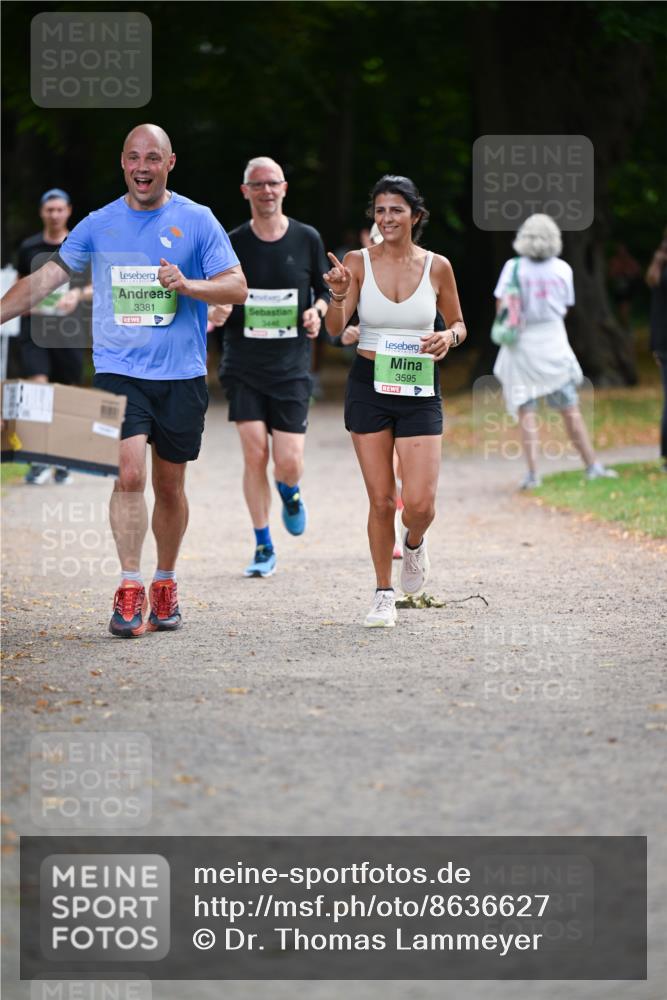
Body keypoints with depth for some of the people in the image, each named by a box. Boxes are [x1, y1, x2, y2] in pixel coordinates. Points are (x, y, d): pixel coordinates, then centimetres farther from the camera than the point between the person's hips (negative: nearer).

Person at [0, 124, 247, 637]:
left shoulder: (197, 220, 1)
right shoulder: (99, 224, 6)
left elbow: (237, 287, -2)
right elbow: (48, 276, 10)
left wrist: (187, 285, -19)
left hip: (181, 375, 0)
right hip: (119, 371, 0)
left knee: (170, 487, 9)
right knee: (129, 473, -16)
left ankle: (165, 585, 25)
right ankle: (130, 589, -13)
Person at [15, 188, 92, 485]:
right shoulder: (29, 247, 8)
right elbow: (19, 284, 19)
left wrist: (79, 294, -11)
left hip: (67, 329, 0)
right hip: (34, 328, 0)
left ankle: (62, 463, 16)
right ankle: (39, 461, -15)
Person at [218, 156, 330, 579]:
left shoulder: (307, 239, 3)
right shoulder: (232, 243, 2)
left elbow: (325, 290, 14)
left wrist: (317, 311, -7)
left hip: (291, 365, 0)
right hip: (244, 365, 0)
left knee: (288, 462, -8)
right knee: (254, 453, -8)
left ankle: (290, 493, 31)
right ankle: (264, 548, 6)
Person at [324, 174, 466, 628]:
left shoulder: (437, 267, -1)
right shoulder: (358, 262, -3)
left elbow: (459, 323, 12)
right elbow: (335, 328, -11)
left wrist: (449, 337, -11)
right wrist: (338, 295, -30)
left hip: (419, 389, 0)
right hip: (369, 386, 0)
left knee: (419, 504, -9)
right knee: (381, 500, 2)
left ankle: (414, 543, 27)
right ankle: (384, 595, 19)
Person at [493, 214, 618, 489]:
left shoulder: (513, 268, -8)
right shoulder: (562, 269, -1)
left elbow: (502, 308, -8)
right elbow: (565, 307, 8)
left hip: (522, 346, -2)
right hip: (554, 344, 2)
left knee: (526, 413, 0)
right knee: (571, 411, 10)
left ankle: (532, 473, -9)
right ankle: (592, 466, 13)